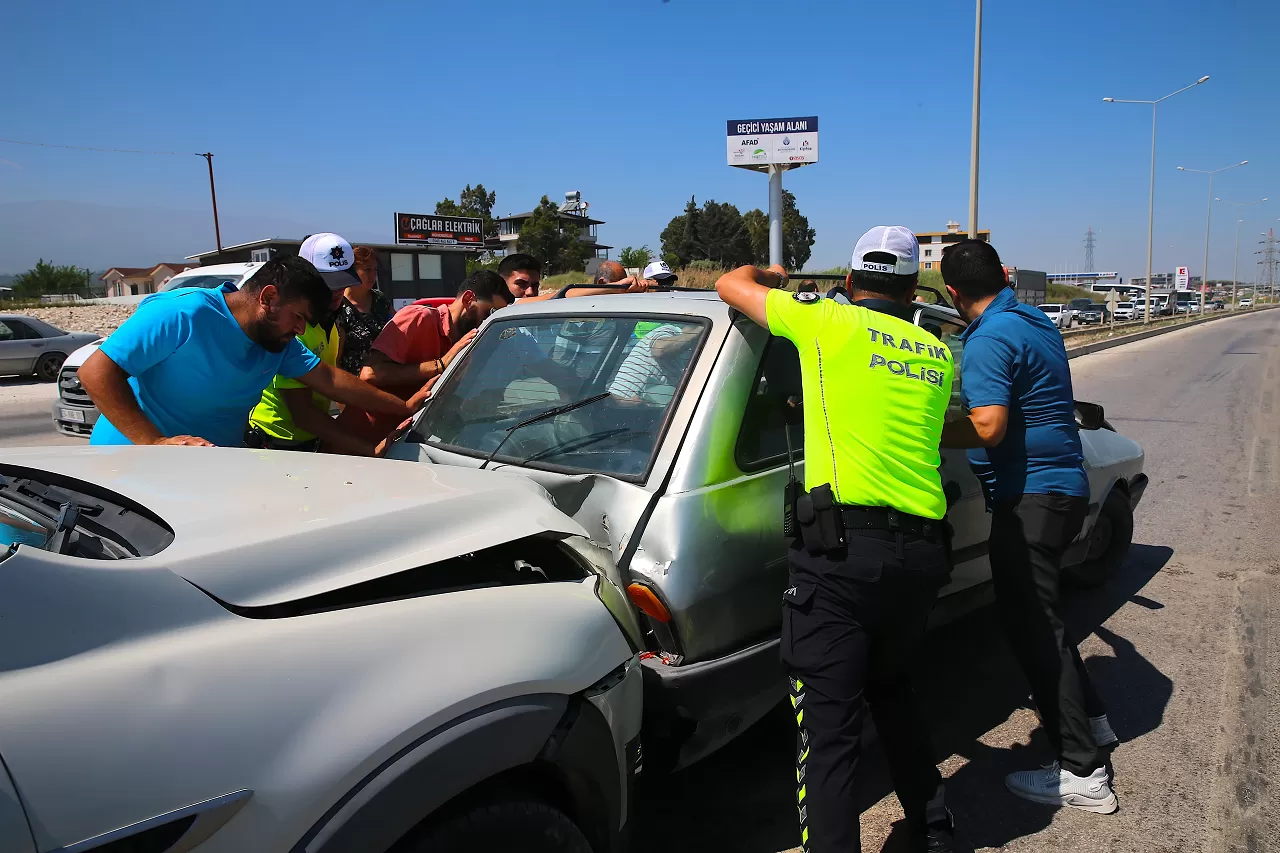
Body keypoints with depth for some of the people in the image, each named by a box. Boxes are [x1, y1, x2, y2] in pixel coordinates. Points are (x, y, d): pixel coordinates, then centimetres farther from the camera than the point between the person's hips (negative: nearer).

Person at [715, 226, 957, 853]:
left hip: (844, 547, -6)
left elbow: (730, 284, 13)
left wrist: (768, 275, 34)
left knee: (828, 728, -1)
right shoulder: (938, 354, 15)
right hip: (923, 550, 7)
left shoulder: (827, 321, 1)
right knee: (891, 690, 27)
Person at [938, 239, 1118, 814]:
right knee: (1036, 613, 23)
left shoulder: (988, 340, -18)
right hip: (1062, 485, 10)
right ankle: (1089, 717, 36)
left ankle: (1083, 772, 1)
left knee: (1030, 621, -5)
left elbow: (987, 427, -27)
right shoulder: (1037, 323, 13)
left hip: (1029, 495, -10)